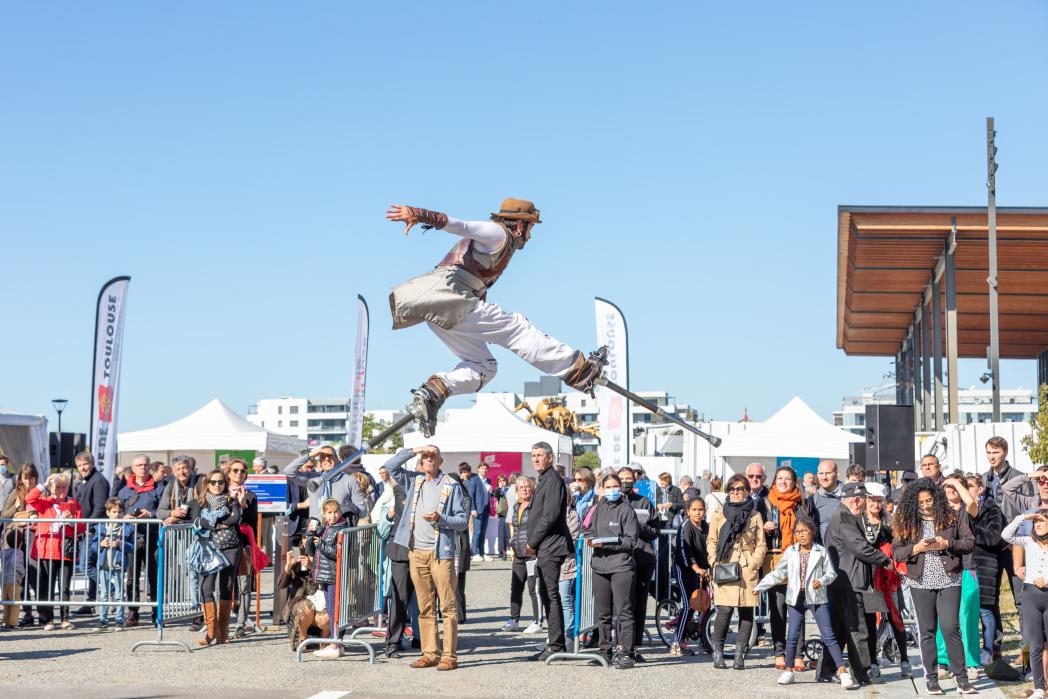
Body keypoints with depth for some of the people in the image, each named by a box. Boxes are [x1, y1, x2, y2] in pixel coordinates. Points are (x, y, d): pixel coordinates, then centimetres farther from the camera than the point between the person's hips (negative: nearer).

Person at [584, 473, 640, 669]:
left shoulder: (626, 509, -3)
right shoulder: (599, 508, 14)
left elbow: (630, 541, -8)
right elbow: (588, 529, 20)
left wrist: (605, 543, -15)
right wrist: (591, 539, -2)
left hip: (621, 565, -6)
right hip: (600, 565, 6)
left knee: (624, 611, -8)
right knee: (603, 612, 11)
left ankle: (626, 653, -7)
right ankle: (605, 651, 20)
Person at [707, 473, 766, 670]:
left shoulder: (755, 516, 11)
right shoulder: (719, 515, 11)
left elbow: (761, 544, 10)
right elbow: (711, 541, 12)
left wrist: (754, 563, -4)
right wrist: (715, 562, -1)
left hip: (747, 570, 1)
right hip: (724, 569, -1)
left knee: (746, 611, 0)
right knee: (725, 611, -10)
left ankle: (740, 655, 7)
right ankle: (718, 653, 2)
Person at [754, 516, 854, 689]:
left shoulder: (821, 551, -1)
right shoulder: (790, 551, 5)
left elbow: (831, 573, -1)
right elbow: (778, 573, 10)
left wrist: (822, 581, -21)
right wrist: (759, 587, 8)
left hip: (817, 598, -2)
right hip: (796, 598, 2)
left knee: (828, 636, -6)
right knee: (792, 635, 4)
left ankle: (843, 671, -6)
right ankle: (789, 670, 18)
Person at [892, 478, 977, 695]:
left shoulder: (953, 518, 1)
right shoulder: (908, 522, 3)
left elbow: (970, 543, 0)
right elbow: (896, 552, 1)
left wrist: (947, 544, -15)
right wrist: (915, 548, -16)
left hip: (949, 581, -2)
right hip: (921, 583, 2)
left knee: (950, 628, -8)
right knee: (927, 631, 6)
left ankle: (961, 677, 0)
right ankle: (931, 678, 13)